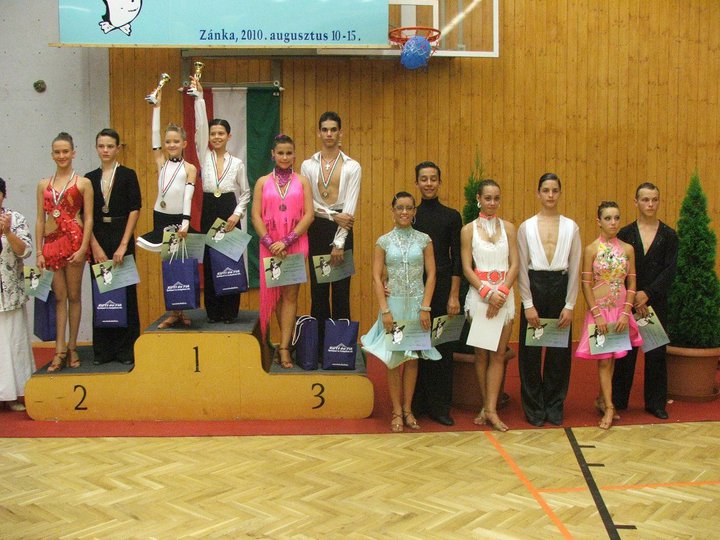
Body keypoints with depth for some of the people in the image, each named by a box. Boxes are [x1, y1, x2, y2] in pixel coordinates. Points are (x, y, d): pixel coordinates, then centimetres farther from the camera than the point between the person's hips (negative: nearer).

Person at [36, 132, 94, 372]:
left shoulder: (83, 183, 1)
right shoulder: (44, 185, 11)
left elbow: (88, 219, -3)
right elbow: (40, 220, 10)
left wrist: (83, 248, -12)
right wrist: (39, 251, 4)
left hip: (74, 240, -3)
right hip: (51, 242, 3)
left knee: (73, 295, 4)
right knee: (59, 296, 5)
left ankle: (72, 347, 13)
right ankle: (60, 350, 6)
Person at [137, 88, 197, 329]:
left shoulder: (190, 168, -2)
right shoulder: (161, 163, 7)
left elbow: (188, 197, -10)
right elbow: (154, 135, 3)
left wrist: (185, 224, -19)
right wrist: (157, 106, -1)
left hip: (178, 219, -3)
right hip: (160, 217, 3)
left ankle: (178, 312, 12)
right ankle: (175, 313, 12)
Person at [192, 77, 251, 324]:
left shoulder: (237, 163, 1)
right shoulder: (204, 156, 3)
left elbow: (246, 193, 6)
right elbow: (200, 126, -6)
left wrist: (237, 214, -9)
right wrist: (199, 97, -11)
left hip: (230, 216, -1)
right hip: (208, 214, 1)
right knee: (209, 263, 4)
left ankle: (230, 310, 11)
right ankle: (213, 311, 13)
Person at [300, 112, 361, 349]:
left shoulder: (352, 167, 0)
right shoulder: (308, 165, 6)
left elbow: (350, 207, -7)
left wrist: (339, 243, -14)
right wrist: (334, 215, -14)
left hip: (342, 231, -1)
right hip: (317, 231, 2)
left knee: (341, 288, 1)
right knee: (318, 288, 5)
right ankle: (318, 341, 14)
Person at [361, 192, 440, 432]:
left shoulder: (424, 239, 2)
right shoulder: (384, 241, 0)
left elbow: (431, 275, 1)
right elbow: (377, 277, -2)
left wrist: (425, 307, -7)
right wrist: (385, 311, -9)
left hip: (417, 304, 1)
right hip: (393, 304, -1)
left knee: (412, 357, 7)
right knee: (394, 359, 4)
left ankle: (407, 409, 19)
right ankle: (397, 411, 14)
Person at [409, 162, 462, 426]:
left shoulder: (452, 216, 4)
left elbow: (456, 259, 1)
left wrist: (454, 295, -6)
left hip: (443, 286, -1)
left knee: (443, 347, 2)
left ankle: (439, 406, 12)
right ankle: (415, 404, 16)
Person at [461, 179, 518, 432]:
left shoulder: (508, 227, 6)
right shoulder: (468, 229, 1)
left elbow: (514, 265, 2)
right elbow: (467, 268, -4)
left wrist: (502, 292, -12)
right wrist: (488, 292, -15)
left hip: (504, 295, 2)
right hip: (479, 294, -1)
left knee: (498, 354, 0)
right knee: (481, 353, 5)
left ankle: (490, 409, 3)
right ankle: (487, 406, 16)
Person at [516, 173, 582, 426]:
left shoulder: (571, 227, 5)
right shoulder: (526, 227, 2)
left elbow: (575, 269, 3)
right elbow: (522, 268, -1)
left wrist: (569, 305, -2)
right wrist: (528, 305, -7)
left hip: (560, 288, 1)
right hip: (534, 287, -1)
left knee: (559, 352, 6)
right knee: (531, 352, 3)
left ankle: (554, 407, 20)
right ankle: (534, 408, 15)